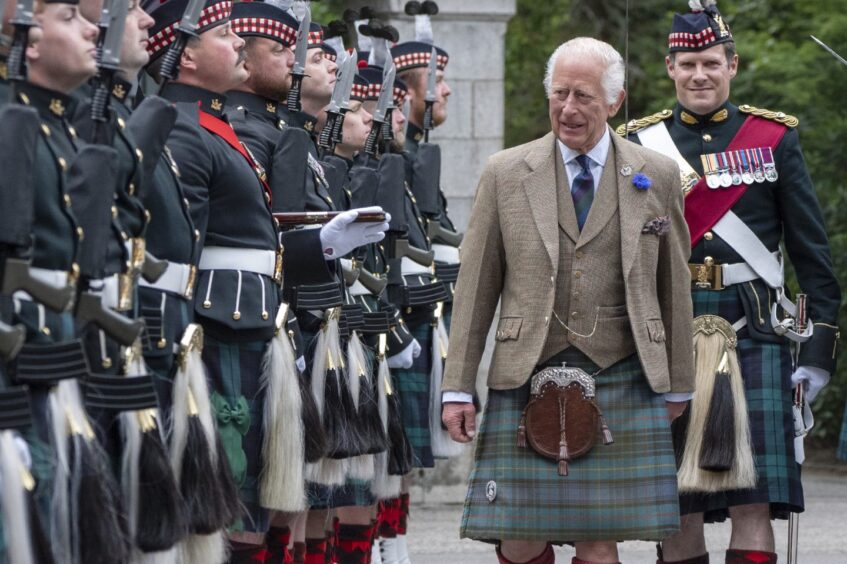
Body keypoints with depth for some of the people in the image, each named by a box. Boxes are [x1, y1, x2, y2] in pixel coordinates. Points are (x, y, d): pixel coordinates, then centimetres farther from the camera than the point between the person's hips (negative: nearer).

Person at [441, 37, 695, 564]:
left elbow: (673, 285, 12)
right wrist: (458, 388, 2)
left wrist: (678, 383, 14)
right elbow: (476, 287, 5)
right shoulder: (506, 174, 5)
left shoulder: (657, 177, 6)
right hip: (527, 382, 0)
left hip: (622, 382, 0)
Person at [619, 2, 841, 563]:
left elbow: (811, 245, 6)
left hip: (753, 330, -1)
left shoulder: (774, 137, 7)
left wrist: (823, 336, -2)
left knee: (754, 501, -7)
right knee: (677, 510, 3)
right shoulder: (639, 143, 9)